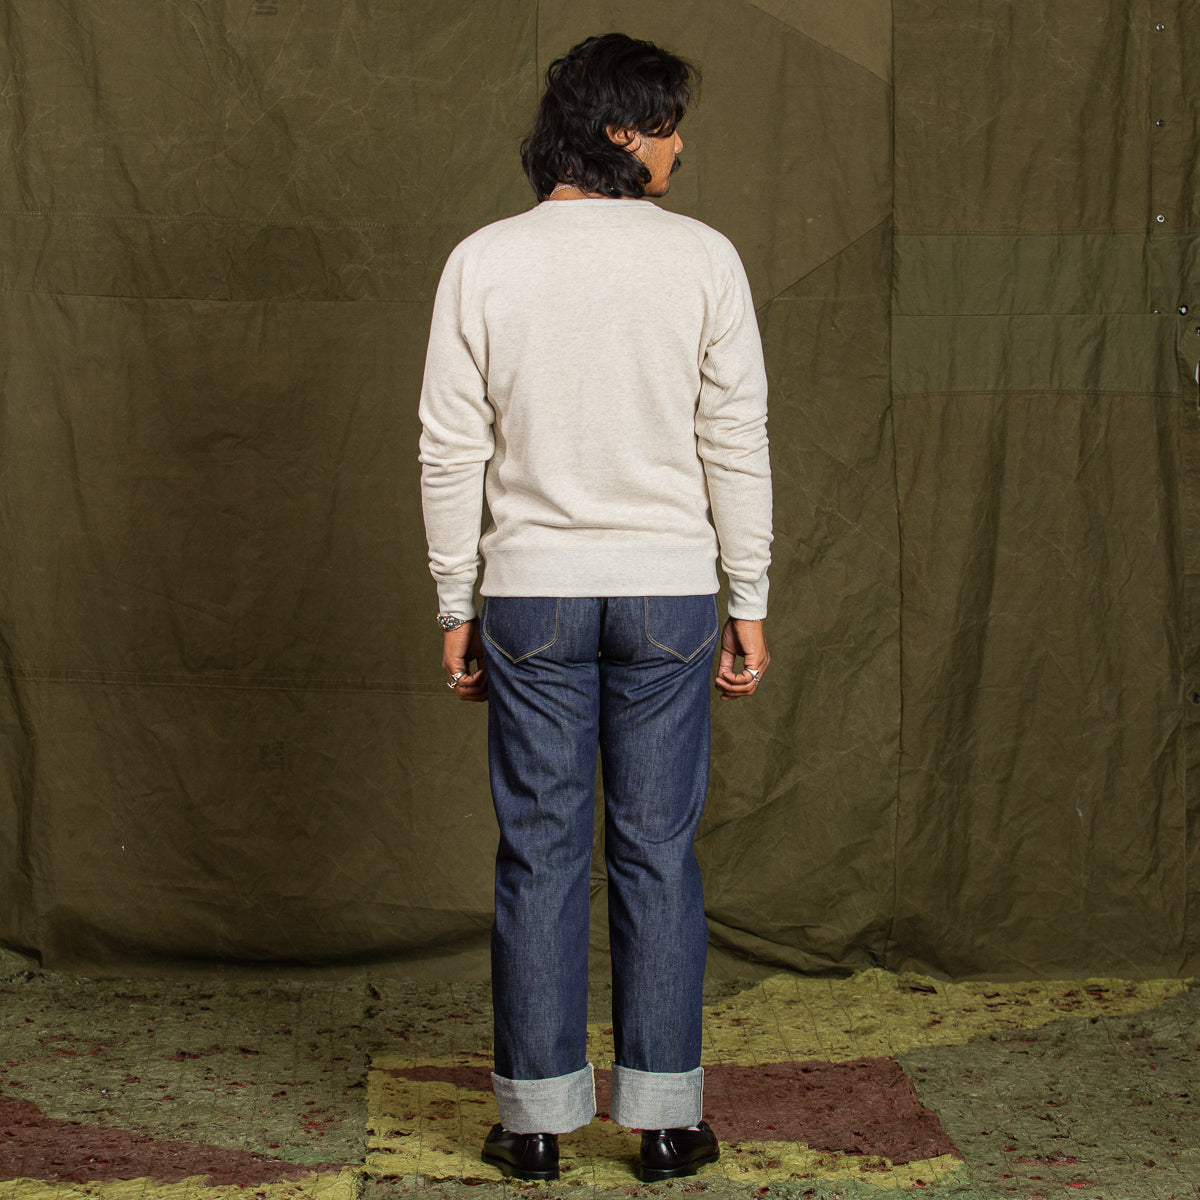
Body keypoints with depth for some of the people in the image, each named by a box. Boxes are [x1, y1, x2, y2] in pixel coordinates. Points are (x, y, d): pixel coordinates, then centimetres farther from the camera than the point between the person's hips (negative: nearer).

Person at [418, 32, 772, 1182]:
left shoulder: (483, 261, -1)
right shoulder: (701, 257, -3)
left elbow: (450, 449, -2)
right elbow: (736, 441, -3)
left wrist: (456, 605, 6)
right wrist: (748, 600, 4)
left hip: (531, 591, 1)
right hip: (667, 587, 0)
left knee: (539, 853, 7)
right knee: (657, 851, 7)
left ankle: (536, 1117, 13)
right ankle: (665, 1118, 13)